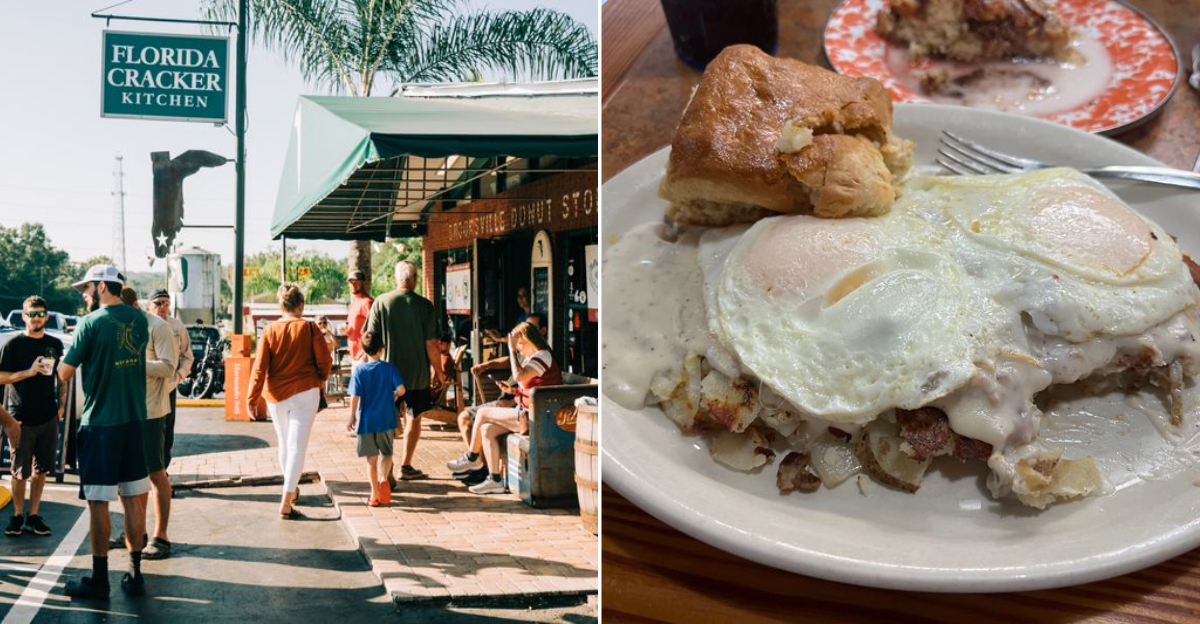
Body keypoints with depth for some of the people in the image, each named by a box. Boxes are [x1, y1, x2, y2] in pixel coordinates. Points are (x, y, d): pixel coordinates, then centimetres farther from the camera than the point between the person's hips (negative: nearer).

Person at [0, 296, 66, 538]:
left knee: (40, 470, 7)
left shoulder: (55, 344, 9)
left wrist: (61, 406, 8)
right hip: (21, 418, -3)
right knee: (20, 472, 1)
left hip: (48, 418, 3)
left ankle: (33, 516, 16)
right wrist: (29, 372, -16)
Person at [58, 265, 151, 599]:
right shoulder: (139, 320, 5)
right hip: (134, 421, 5)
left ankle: (99, 580, 9)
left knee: (98, 503, 3)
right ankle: (135, 574, 17)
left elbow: (64, 375, -8)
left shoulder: (91, 323, -12)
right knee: (133, 500, 11)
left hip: (99, 424, -5)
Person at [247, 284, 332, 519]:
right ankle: (286, 501, -13)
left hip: (276, 395, 3)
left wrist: (252, 399, -1)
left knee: (284, 443, 21)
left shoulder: (270, 330, -2)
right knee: (297, 446, -3)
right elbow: (325, 361, -3)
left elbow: (259, 367, -5)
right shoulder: (310, 328, -6)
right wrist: (320, 380, 17)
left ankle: (292, 489, 38)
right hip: (305, 393, -3)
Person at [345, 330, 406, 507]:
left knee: (371, 457, 10)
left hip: (366, 421, 0)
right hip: (386, 420, 0)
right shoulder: (389, 368, -4)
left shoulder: (359, 370, -5)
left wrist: (352, 417, 1)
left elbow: (355, 396, -8)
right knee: (387, 453, 14)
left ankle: (375, 494, 14)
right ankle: (383, 479, -14)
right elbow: (401, 388, -12)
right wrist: (394, 396, 10)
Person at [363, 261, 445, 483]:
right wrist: (438, 370, 5)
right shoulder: (424, 305, -8)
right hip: (418, 373, -1)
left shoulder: (381, 302, -4)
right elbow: (431, 343, -8)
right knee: (414, 417, 15)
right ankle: (406, 466, 18)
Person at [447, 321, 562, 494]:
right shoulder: (532, 358, 18)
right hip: (528, 414, 10)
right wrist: (513, 390, 8)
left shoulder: (543, 356, -14)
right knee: (487, 430, -3)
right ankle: (494, 480, 1)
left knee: (483, 413, -8)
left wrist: (512, 350, -19)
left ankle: (473, 458, 7)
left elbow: (519, 376, -27)